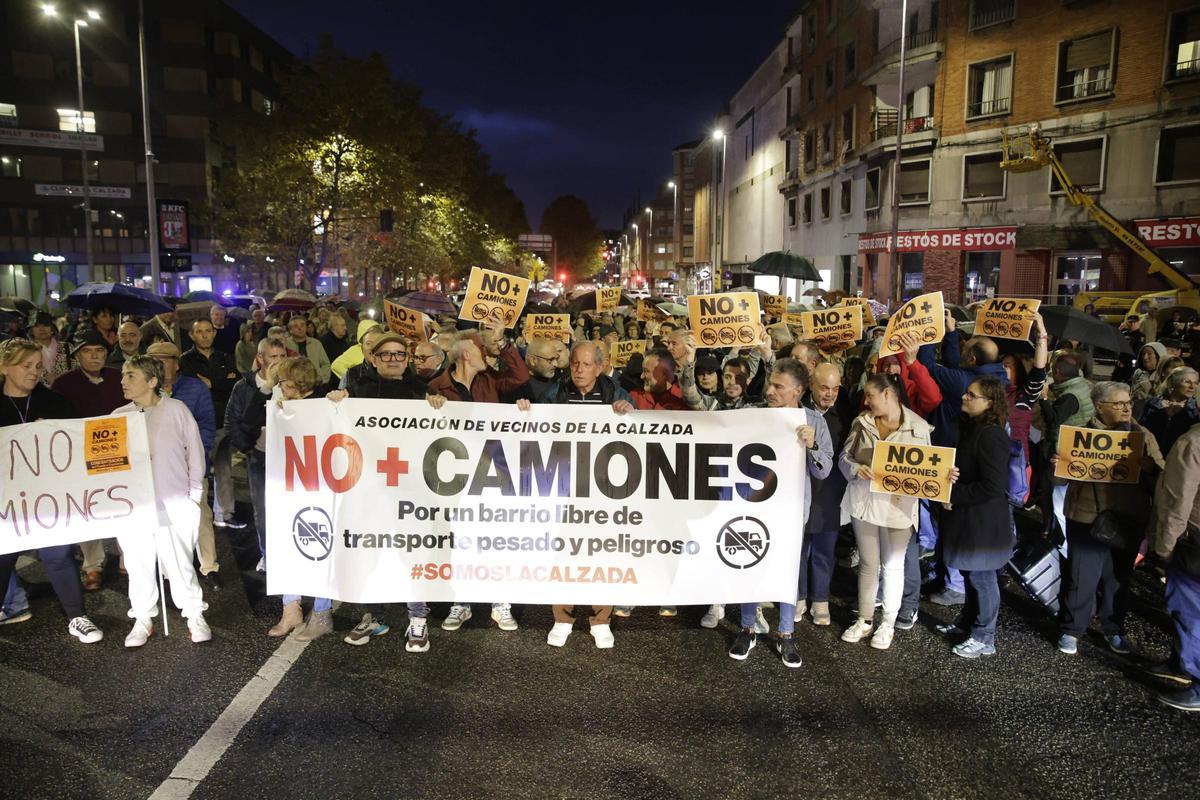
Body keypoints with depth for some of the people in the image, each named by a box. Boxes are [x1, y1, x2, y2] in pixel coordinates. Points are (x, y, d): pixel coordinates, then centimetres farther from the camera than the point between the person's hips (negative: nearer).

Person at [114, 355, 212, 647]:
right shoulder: (118, 416, 6)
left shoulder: (177, 410, -2)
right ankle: (143, 619, 25)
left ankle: (194, 616, 15)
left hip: (174, 505, -3)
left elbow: (195, 453, 3)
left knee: (179, 563, -1)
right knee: (138, 565, 8)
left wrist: (194, 496, 3)